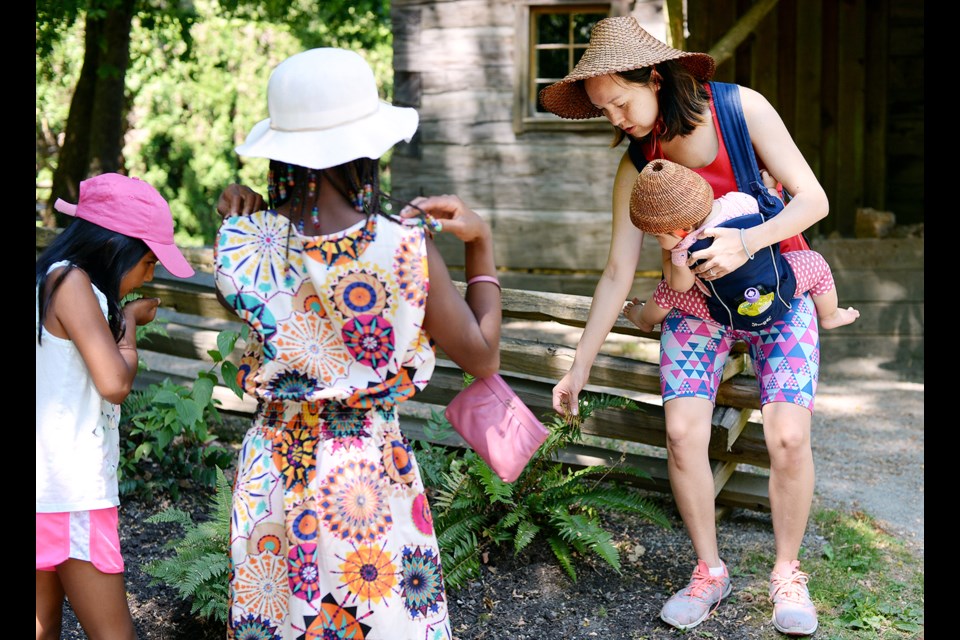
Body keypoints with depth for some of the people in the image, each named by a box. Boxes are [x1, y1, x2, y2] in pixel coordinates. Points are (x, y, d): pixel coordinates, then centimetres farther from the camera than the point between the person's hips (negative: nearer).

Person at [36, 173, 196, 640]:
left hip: (49, 487, 10)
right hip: (71, 492, -10)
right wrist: (129, 322, -6)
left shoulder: (52, 281, 13)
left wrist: (121, 318, 6)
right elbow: (114, 383, -20)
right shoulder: (70, 281, -15)